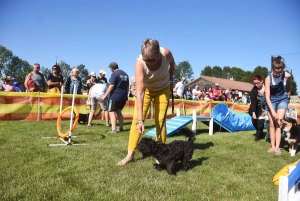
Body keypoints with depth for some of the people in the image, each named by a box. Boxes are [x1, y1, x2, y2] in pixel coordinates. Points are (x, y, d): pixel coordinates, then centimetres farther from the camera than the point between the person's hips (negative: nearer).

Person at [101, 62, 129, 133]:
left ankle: (113, 129, -12)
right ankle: (121, 128, 19)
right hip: (123, 96, 8)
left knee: (112, 112, -3)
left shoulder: (114, 74, -11)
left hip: (115, 96, -7)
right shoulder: (125, 74, 12)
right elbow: (127, 86, 17)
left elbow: (111, 86, -17)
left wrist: (105, 95, -13)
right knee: (119, 111, 18)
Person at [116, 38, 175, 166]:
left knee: (160, 120, -6)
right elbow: (139, 92, -41)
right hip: (146, 89, -1)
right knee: (136, 118, -10)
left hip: (163, 89, 1)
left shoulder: (166, 53, -32)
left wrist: (171, 81, -2)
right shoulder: (140, 62, -37)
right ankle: (130, 154, -5)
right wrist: (140, 120, -46)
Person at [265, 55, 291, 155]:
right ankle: (272, 146, 5)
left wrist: (287, 97, 14)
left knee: (278, 123, -9)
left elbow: (289, 88, 5)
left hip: (282, 100, 0)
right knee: (272, 124, 1)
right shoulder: (268, 78, -21)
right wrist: (273, 111, -28)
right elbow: (267, 97, -22)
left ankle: (277, 147, -9)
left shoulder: (287, 75, -19)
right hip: (271, 101, 0)